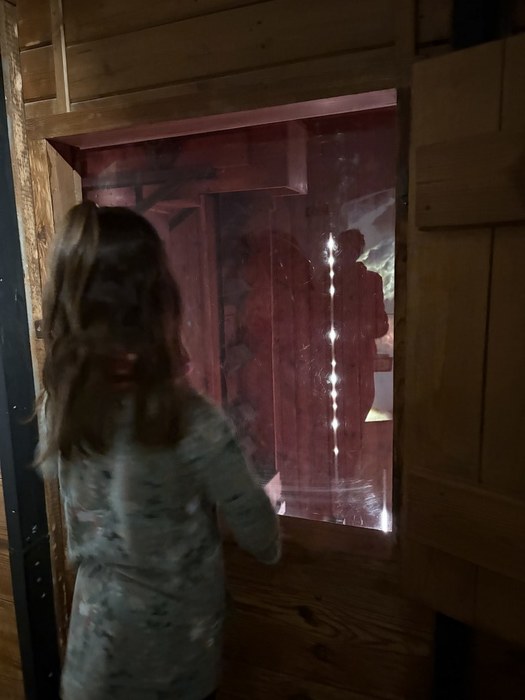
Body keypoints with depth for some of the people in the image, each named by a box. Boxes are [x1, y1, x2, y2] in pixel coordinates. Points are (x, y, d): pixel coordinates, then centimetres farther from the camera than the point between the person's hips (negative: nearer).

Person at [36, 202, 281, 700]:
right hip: (179, 628, -3)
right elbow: (253, 525, -17)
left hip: (102, 626, 3)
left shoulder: (58, 406, -16)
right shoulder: (191, 421, -31)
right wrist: (271, 548, 4)